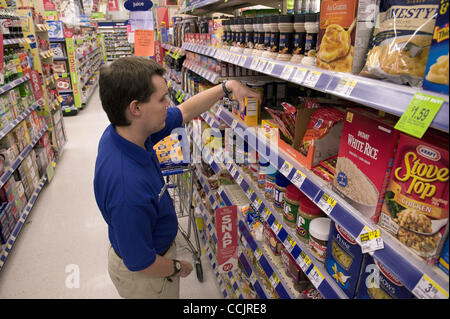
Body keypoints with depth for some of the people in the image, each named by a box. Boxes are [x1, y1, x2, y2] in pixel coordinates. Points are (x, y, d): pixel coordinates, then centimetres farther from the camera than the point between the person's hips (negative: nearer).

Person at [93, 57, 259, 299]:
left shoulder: (125, 131, -17)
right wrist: (178, 268, -11)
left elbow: (185, 111, -2)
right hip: (144, 276, -8)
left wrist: (228, 86, -2)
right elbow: (139, 263, -30)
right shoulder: (127, 187, -44)